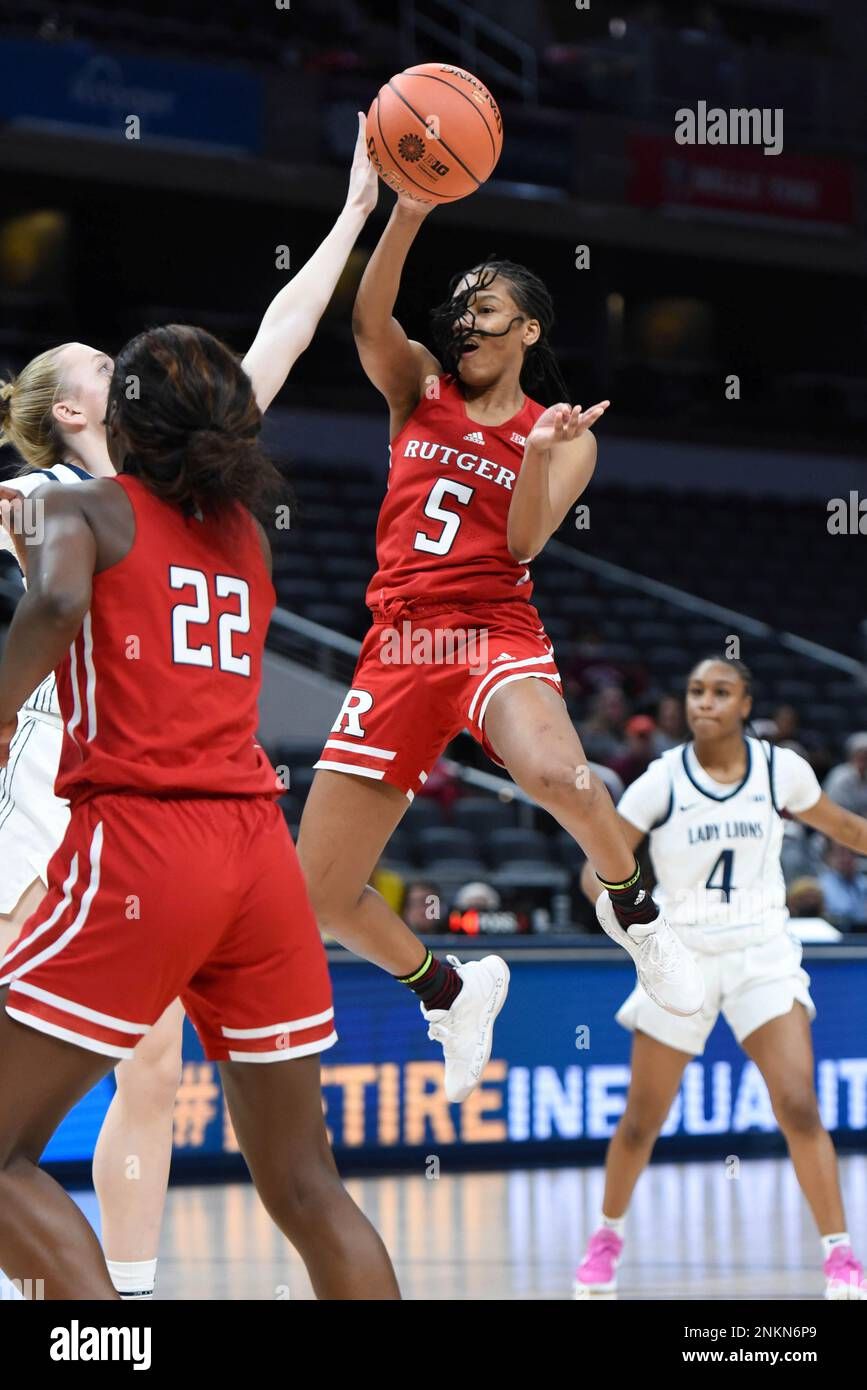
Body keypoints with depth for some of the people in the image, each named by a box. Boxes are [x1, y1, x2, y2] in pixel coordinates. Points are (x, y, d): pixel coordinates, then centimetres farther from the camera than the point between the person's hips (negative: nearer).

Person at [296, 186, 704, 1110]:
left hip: (496, 635, -3)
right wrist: (409, 213, -22)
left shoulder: (559, 434, 9)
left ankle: (632, 911, -7)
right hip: (398, 646, 3)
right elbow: (369, 321, -8)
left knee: (558, 773, -38)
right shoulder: (419, 391, 13)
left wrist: (540, 452, -20)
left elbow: (524, 541, -4)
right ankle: (448, 991, 25)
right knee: (319, 895, -2)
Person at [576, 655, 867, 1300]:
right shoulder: (663, 781, -10)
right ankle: (608, 1235, 31)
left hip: (763, 953, 0)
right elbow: (598, 868, -11)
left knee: (799, 1107, -15)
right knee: (642, 1121, 6)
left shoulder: (781, 769, -4)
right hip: (681, 956, 0)